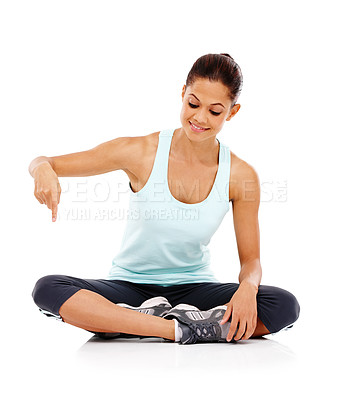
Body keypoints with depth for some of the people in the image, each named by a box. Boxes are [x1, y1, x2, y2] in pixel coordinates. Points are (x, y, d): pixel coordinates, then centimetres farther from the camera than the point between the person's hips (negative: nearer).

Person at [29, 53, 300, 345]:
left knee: (285, 306, -25)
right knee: (47, 289, -28)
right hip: (130, 286, -1)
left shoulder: (241, 176, -8)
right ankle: (179, 328, -27)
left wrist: (247, 287, -25)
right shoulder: (141, 153, -13)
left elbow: (251, 260, -1)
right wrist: (44, 170, -33)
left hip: (194, 288, 2)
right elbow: (43, 163, -8)